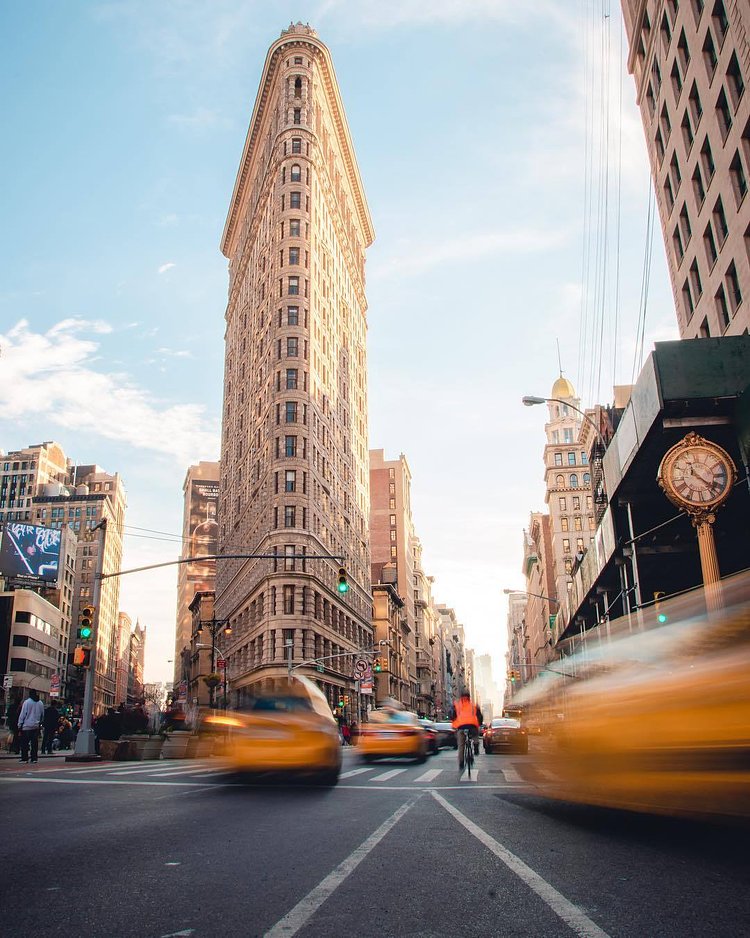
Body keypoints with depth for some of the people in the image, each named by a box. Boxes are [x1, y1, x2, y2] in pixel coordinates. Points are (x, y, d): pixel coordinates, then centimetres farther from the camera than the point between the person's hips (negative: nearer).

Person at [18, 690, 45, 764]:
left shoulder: (27, 702, -10)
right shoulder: (40, 703, 7)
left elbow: (22, 714, -9)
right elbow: (42, 715, 14)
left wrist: (20, 724, -3)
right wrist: (39, 723, 23)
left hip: (26, 726, -4)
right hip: (36, 726, 4)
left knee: (24, 743, 3)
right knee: (35, 743, 6)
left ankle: (24, 758, 2)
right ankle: (34, 758, 5)